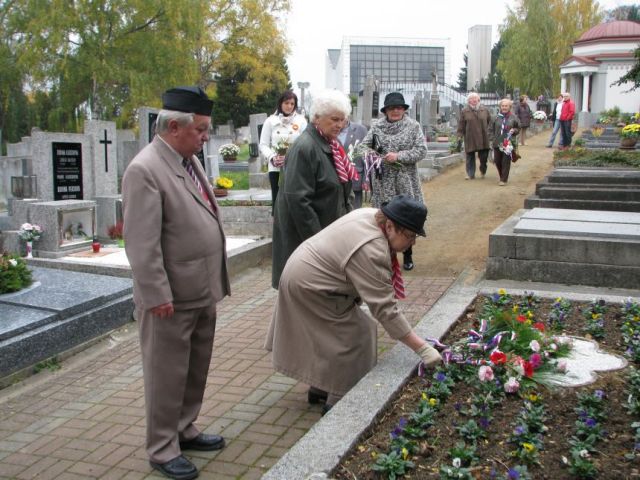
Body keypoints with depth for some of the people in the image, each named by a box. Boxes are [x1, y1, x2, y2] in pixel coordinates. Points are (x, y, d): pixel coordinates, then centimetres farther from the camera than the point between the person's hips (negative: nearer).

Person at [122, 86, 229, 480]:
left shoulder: (190, 161, 10)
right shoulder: (145, 170, -18)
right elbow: (142, 244, -20)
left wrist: (216, 282, 16)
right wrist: (157, 296, -20)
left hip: (203, 291, 8)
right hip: (172, 298, -8)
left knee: (196, 370, 19)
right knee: (168, 375, 6)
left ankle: (185, 430, 36)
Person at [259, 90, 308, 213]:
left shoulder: (301, 120, 2)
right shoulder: (271, 121, 5)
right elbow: (263, 145, 4)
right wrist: (272, 157, -14)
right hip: (275, 168, 1)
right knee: (277, 199, 7)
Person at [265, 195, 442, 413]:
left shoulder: (372, 215, -3)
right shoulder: (370, 252, -31)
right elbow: (385, 309, -30)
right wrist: (422, 348, -28)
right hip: (309, 286, -10)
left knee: (330, 333, 19)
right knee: (353, 334, -6)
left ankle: (320, 388, 32)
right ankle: (337, 402, 3)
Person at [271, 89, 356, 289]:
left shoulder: (331, 144, 9)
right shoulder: (304, 147, -18)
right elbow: (298, 199, -23)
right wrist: (316, 240, -22)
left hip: (331, 228, 9)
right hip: (306, 234, -9)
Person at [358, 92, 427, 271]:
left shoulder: (413, 126, 1)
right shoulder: (377, 126, 4)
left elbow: (421, 150, -5)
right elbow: (364, 145, 9)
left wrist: (398, 156, -14)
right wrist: (369, 154, -13)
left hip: (406, 182, -1)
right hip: (383, 181, 1)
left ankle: (407, 255, 19)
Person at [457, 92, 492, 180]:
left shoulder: (485, 110, 8)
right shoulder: (464, 111, 3)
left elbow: (490, 122, 16)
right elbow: (461, 124, 3)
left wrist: (489, 132, 14)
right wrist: (460, 135, -1)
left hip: (483, 138, 1)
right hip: (470, 139, -1)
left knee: (483, 156, 3)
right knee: (470, 156, 1)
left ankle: (483, 171, 29)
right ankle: (470, 174, 11)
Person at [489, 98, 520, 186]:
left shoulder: (513, 117, 0)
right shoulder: (496, 117, 4)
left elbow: (518, 128, 11)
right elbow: (491, 129, 9)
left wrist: (514, 131, -10)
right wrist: (492, 139, -1)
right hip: (497, 143, 3)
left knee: (506, 162, -5)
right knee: (497, 161, 8)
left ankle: (504, 179, 1)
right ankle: (502, 176, 29)